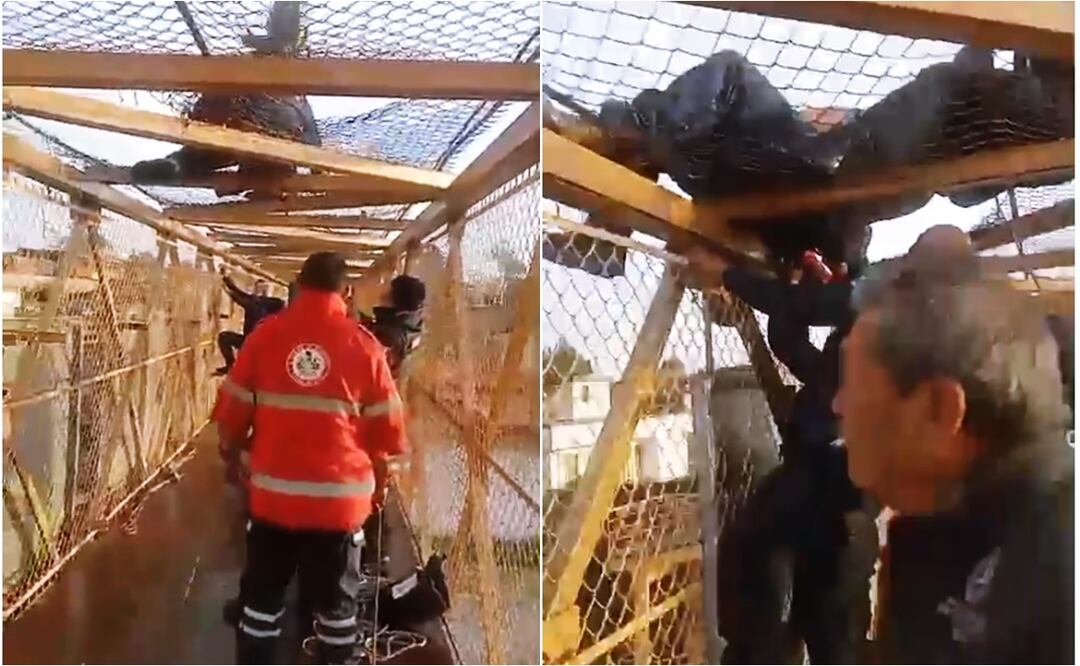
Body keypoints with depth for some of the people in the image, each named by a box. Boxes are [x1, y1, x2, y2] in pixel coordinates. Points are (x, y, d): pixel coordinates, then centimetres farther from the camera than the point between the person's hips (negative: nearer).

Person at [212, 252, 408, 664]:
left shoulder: (265, 335, -3)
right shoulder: (364, 346, -6)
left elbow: (232, 411, 2)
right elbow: (386, 430, -2)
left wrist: (231, 457, 21)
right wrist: (369, 468, 17)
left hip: (273, 491, 2)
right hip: (339, 496, -1)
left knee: (262, 595, 19)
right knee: (335, 600, 14)